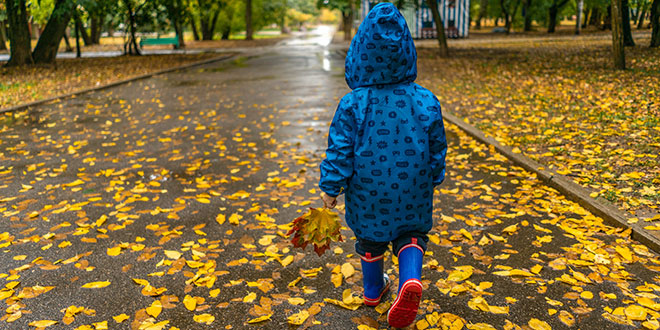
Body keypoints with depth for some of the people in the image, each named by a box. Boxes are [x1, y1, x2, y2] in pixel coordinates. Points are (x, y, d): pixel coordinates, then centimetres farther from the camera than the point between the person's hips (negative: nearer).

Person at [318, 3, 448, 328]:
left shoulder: (352, 104, -18)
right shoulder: (426, 101, -11)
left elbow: (340, 151, -14)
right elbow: (437, 148, 0)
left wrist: (330, 187, -1)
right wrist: (433, 178, 17)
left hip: (368, 192, 0)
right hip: (412, 191, 1)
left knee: (370, 238, 21)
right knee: (411, 234, 19)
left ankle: (373, 290, 41)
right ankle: (410, 279, -8)